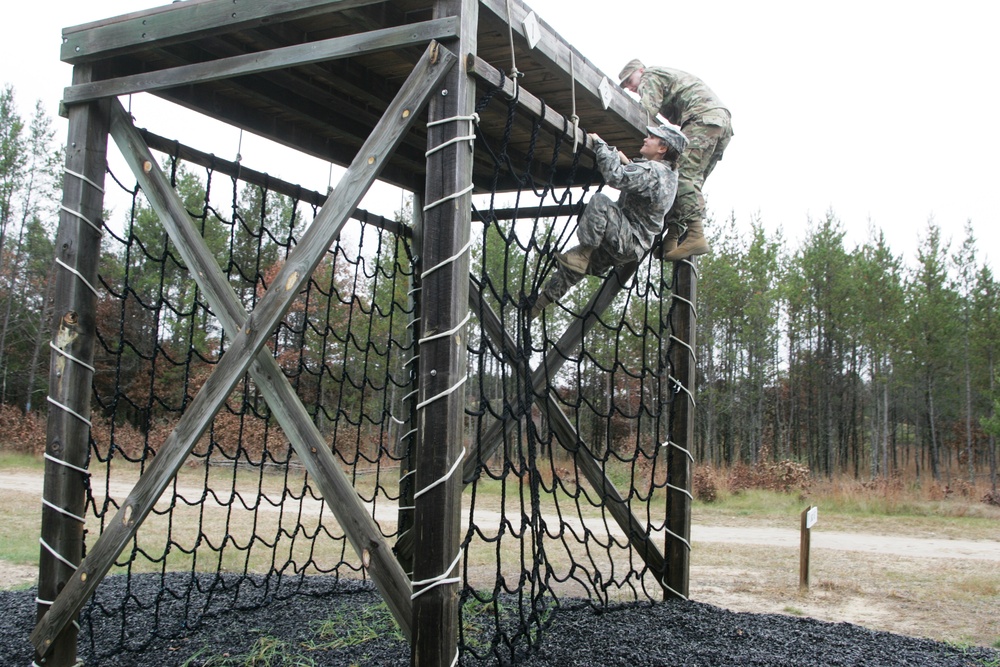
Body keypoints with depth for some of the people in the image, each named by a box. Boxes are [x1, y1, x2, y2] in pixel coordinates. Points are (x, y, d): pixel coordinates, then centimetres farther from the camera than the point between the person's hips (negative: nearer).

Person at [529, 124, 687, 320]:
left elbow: (616, 177, -32)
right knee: (569, 266, 12)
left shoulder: (653, 171, -18)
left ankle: (583, 256, -24)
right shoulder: (669, 172, 13)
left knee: (599, 201, -30)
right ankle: (537, 305, 18)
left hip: (629, 243, -10)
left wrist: (600, 144, -21)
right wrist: (627, 163, 20)